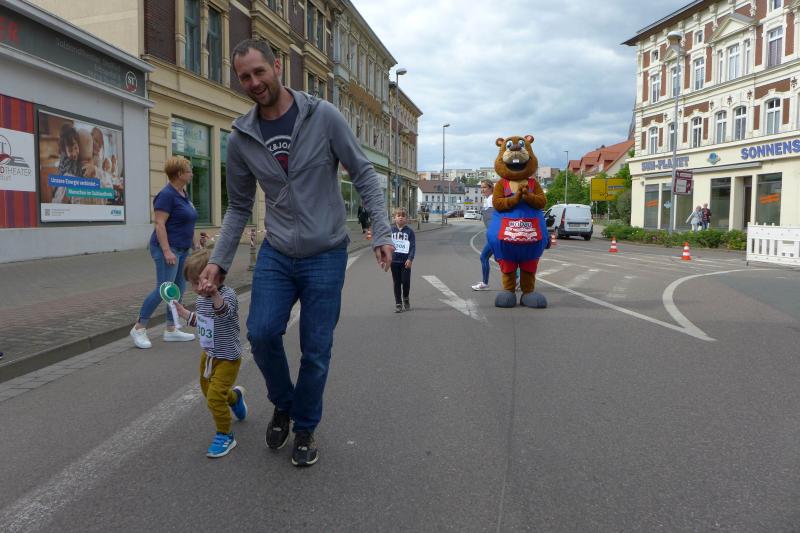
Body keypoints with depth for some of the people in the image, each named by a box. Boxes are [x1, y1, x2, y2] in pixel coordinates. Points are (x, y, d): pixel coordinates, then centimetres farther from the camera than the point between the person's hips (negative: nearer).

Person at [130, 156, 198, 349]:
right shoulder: (167, 194, -13)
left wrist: (195, 245, 21)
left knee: (179, 288, 8)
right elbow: (160, 224, -19)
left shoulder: (184, 194, 14)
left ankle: (171, 330, 15)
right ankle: (139, 328, 2)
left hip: (182, 250, 9)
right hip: (168, 249, -9)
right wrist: (167, 251, -24)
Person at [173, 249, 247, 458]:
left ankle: (225, 435, 8)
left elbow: (224, 311, -51)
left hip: (227, 358, -9)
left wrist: (215, 293, -69)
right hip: (208, 355, 9)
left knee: (215, 397, -13)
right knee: (208, 392, 25)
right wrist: (183, 312, 10)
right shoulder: (202, 298, -1)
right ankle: (235, 396, 55)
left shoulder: (227, 294, -26)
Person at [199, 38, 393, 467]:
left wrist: (381, 233, -14)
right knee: (261, 333, -11)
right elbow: (239, 207, 10)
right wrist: (217, 261, 3)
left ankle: (305, 429, 26)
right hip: (276, 254, 3)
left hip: (326, 255, -2)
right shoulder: (241, 138, 2)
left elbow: (363, 175, -5)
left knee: (316, 351, 2)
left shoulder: (323, 116, -8)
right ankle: (283, 405, 21)